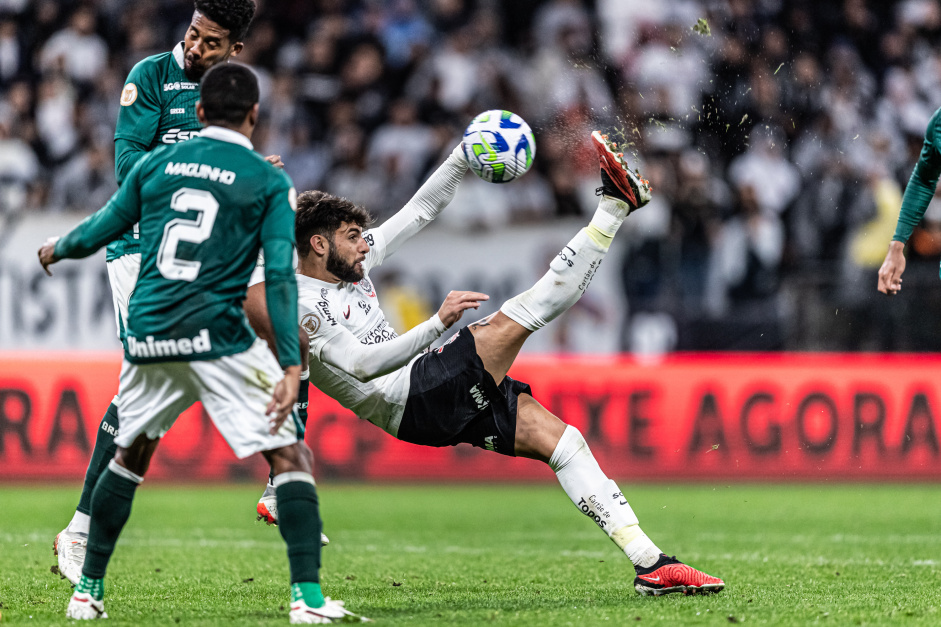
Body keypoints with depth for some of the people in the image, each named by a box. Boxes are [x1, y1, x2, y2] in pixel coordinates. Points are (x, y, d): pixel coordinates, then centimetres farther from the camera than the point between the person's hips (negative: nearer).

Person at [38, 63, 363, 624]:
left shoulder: (156, 163, 10)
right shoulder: (270, 182, -1)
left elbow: (101, 231, 18)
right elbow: (280, 275, -9)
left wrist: (56, 250, 40)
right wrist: (291, 366, -13)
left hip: (147, 339, 5)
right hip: (217, 339, -4)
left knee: (130, 454, 23)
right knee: (291, 456, 1)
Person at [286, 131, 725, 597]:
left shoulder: (348, 263, 14)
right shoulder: (301, 306, -12)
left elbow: (420, 211, 19)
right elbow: (363, 363, -26)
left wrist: (464, 156, 6)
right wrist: (437, 324, -33)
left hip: (448, 397, 9)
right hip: (411, 404, -9)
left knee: (559, 437, -2)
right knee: (510, 322, -20)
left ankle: (650, 563, -5)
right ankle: (615, 202, -16)